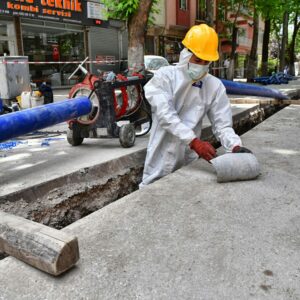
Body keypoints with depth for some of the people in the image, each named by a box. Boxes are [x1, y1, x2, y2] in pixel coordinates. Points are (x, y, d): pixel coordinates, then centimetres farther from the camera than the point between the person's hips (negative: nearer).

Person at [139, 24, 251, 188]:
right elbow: (166, 115, -20)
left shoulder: (215, 85, 0)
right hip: (161, 161, -2)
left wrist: (235, 146, -22)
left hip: (189, 160, 3)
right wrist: (194, 141, -31)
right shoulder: (165, 76, -8)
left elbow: (222, 124, -2)